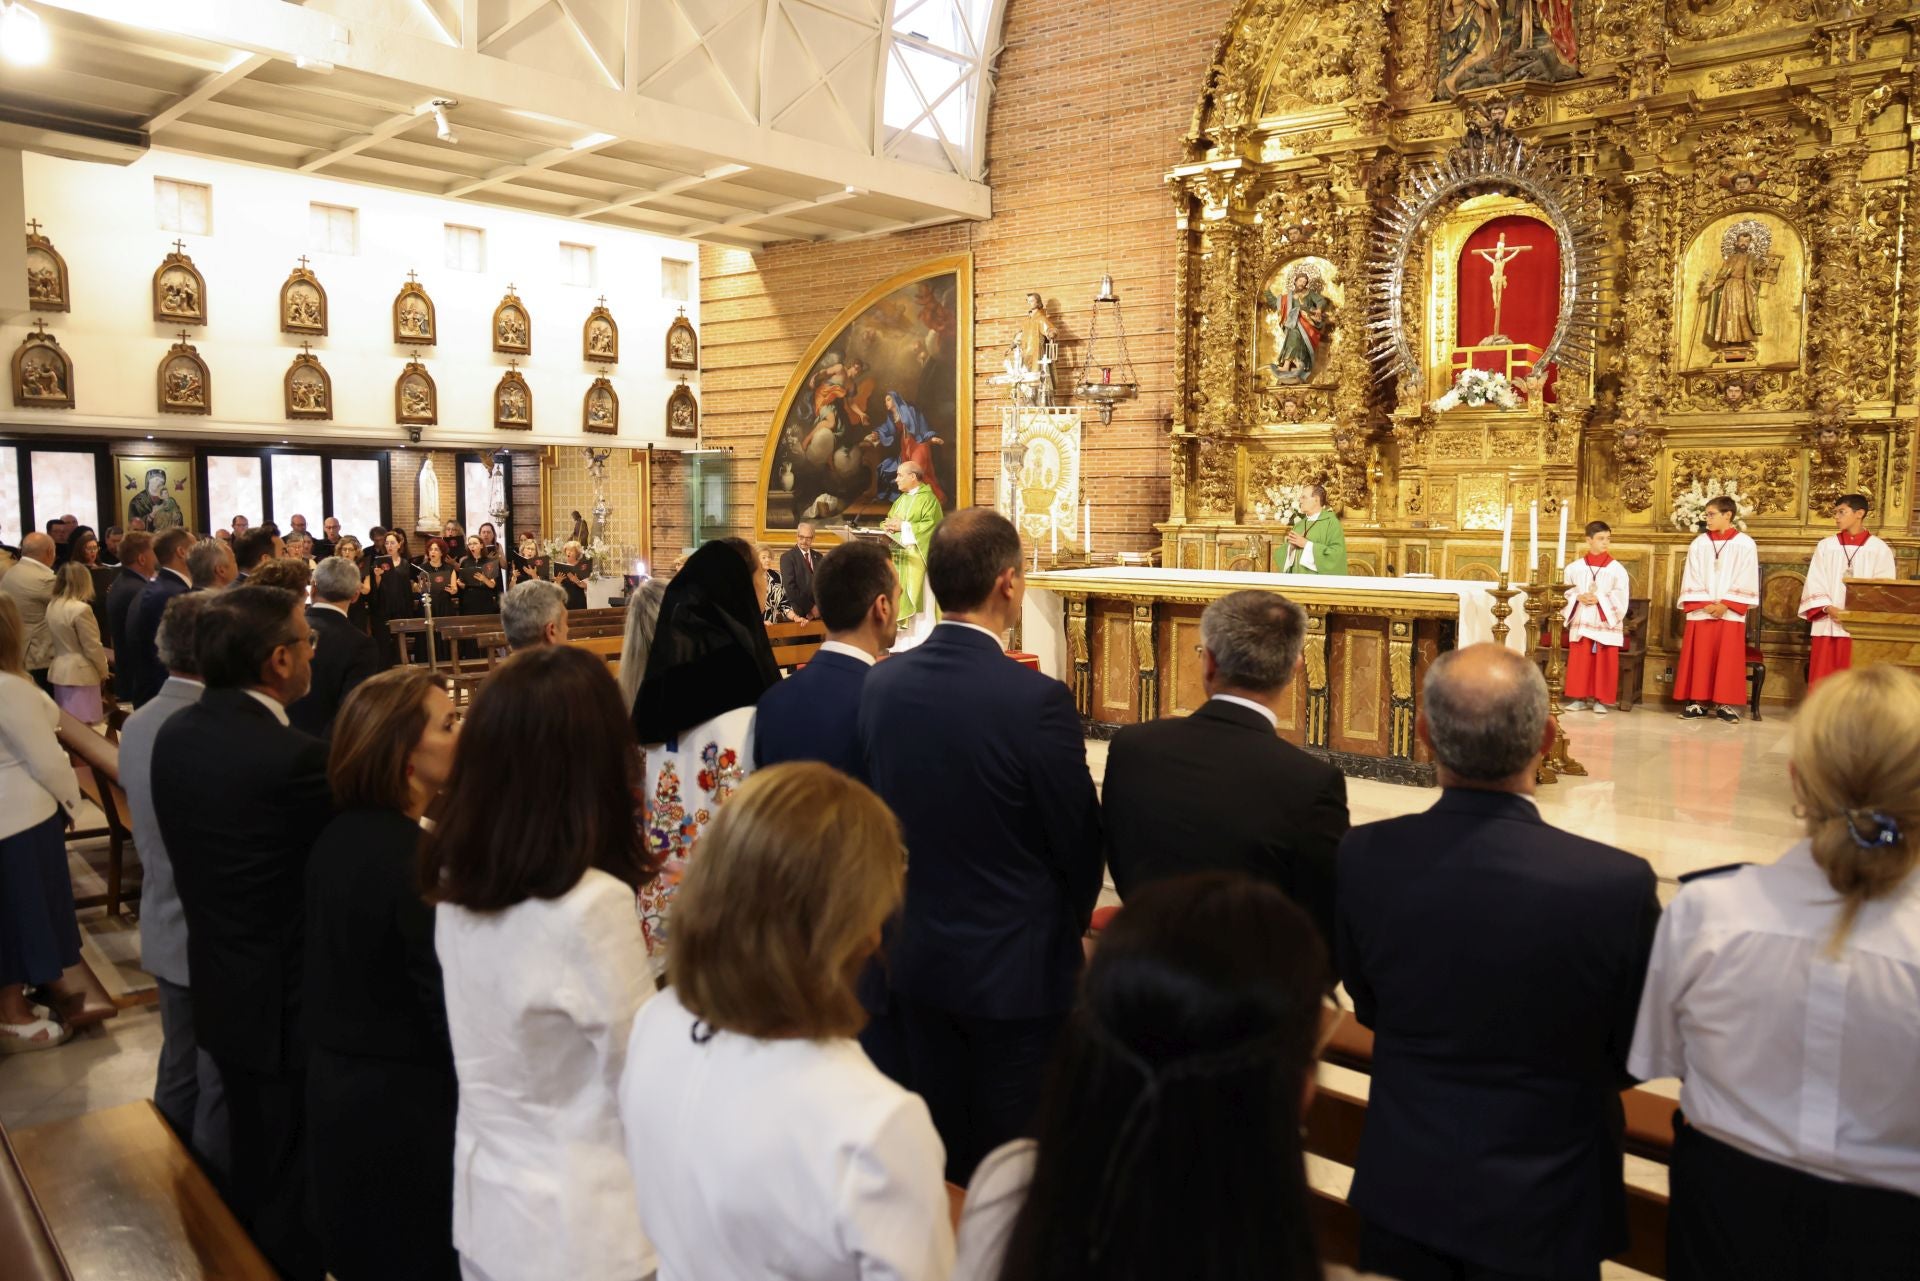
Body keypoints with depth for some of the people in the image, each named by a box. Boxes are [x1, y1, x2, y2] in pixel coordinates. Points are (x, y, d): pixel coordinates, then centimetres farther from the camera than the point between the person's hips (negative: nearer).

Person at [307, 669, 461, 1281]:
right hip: (407, 1099, -7)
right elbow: (447, 1001, -23)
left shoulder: (337, 837, -2)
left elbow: (347, 968, 8)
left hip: (334, 1082, 8)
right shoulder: (419, 861, -27)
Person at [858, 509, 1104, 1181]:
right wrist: (1067, 925, 9)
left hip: (919, 957, 5)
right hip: (1018, 969, -5)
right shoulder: (1037, 699, -23)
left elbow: (888, 813, 4)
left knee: (939, 1156, 21)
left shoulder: (882, 683, -7)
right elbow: (1081, 842, -11)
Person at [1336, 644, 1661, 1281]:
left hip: (1402, 1190, 2)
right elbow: (1637, 1058, -9)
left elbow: (1370, 1008, -3)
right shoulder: (1618, 883, -27)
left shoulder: (1361, 858, -21)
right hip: (1543, 1206, -1)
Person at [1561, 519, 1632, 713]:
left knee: (1605, 663, -1)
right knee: (1579, 661, 3)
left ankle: (1600, 699, 7)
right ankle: (1580, 697, 12)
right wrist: (1578, 597, -11)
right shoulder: (1575, 567, 5)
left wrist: (1599, 599, -17)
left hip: (1605, 623, -2)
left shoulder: (1617, 569, -1)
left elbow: (1620, 597, -6)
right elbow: (1565, 591, 7)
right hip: (1581, 621, 2)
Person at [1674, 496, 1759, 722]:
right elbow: (1692, 579, 4)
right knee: (1699, 659, 1)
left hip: (1730, 614, -2)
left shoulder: (1745, 544, 2)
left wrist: (1725, 604, -12)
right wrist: (1705, 604, -8)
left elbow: (1745, 581, -3)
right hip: (1700, 613, 2)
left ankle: (1726, 703, 3)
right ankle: (1698, 701, 6)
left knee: (1728, 659, -1)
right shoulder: (1698, 544, 7)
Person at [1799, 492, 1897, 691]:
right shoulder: (1826, 546, 7)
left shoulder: (1879, 548, 2)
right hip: (1828, 626, 2)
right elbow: (1814, 584, 3)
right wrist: (1828, 609, -13)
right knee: (1824, 682, 2)